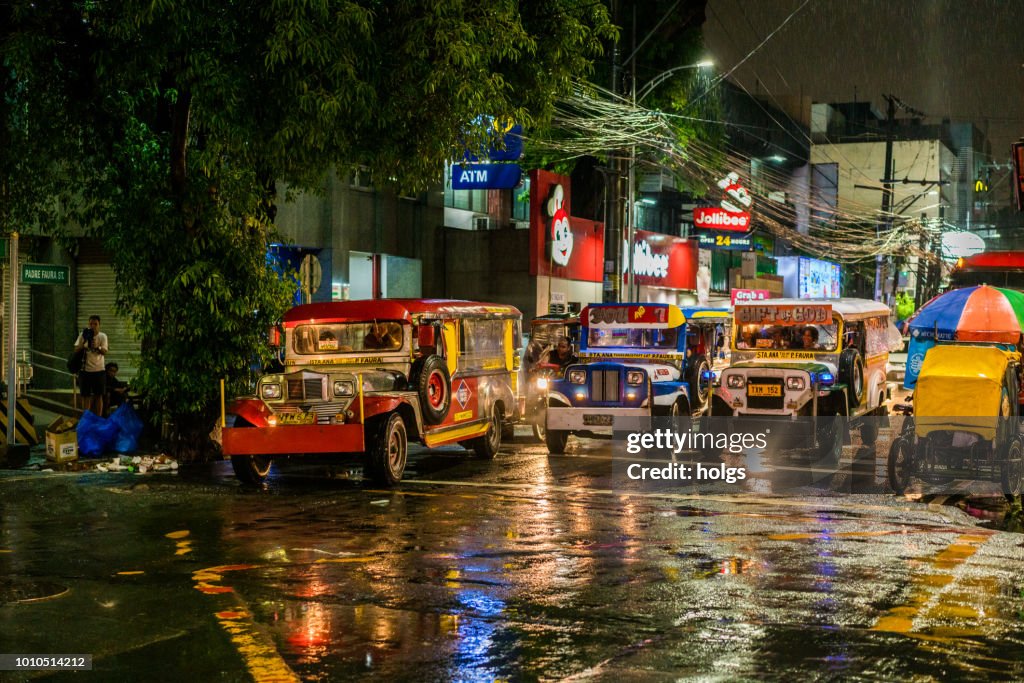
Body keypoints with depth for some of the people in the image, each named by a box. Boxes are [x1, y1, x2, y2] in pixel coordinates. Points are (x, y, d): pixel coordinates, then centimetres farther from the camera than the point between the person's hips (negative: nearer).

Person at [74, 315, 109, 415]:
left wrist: (97, 347, -33)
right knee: (86, 395, 5)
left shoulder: (102, 336, -1)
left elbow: (105, 352, -13)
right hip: (85, 369, 1)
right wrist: (84, 342, -23)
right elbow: (76, 349, -5)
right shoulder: (83, 335, 1)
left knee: (98, 395, 3)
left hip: (99, 370, -1)